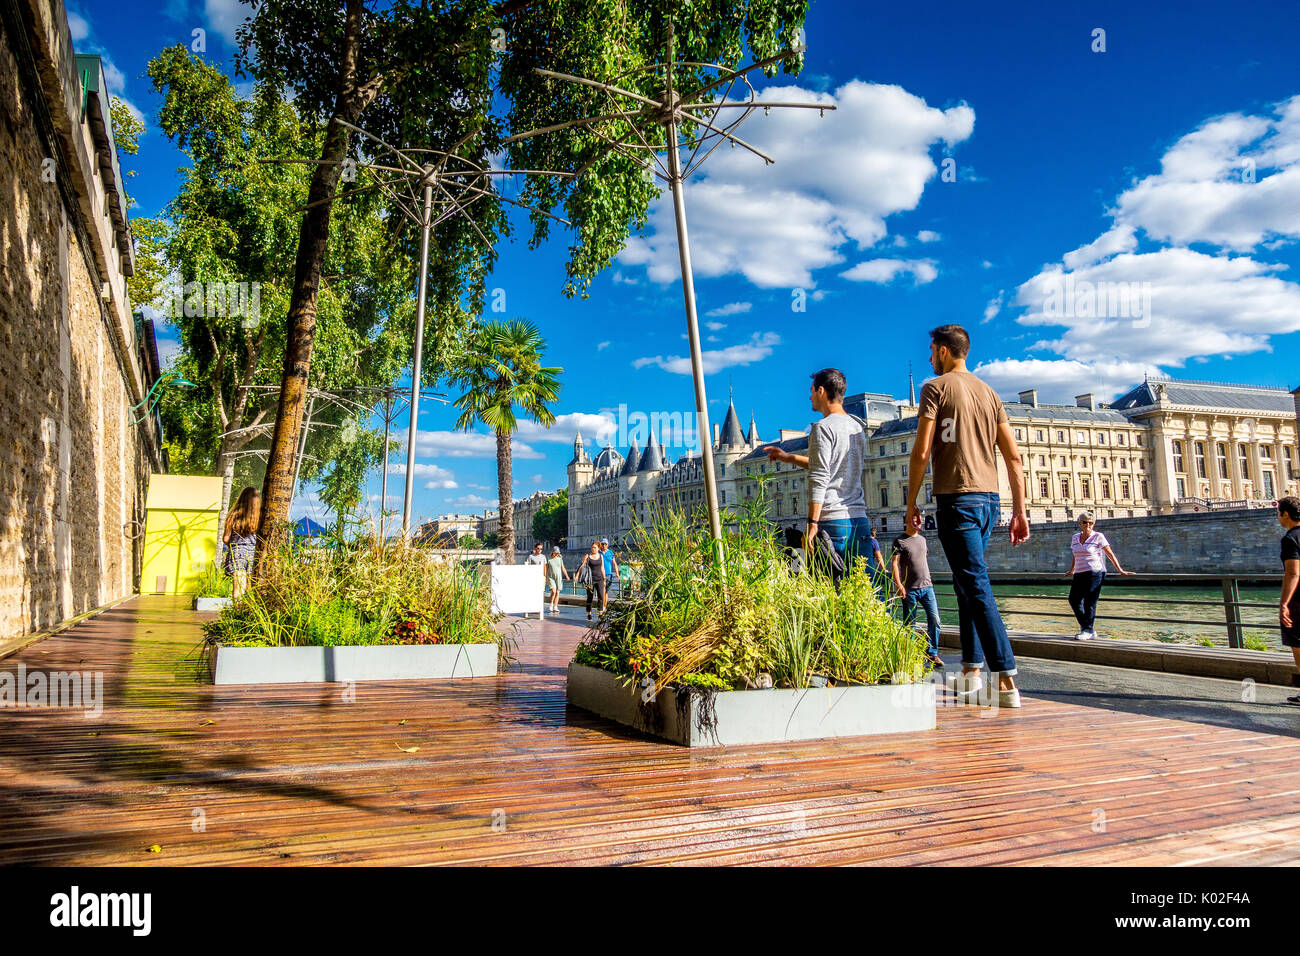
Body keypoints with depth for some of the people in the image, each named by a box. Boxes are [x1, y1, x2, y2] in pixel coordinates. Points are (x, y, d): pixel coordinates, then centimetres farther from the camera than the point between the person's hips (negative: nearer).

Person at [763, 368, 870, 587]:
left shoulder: (823, 428, -6)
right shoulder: (858, 427, 18)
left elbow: (819, 480, -14)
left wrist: (812, 524, -14)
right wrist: (789, 458, 36)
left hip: (832, 521, -7)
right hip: (860, 520, 7)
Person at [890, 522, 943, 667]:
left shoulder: (922, 539, 16)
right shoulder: (900, 541, -2)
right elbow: (894, 563, -8)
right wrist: (898, 584, -17)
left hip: (927, 586, 5)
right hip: (909, 589, -5)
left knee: (934, 619, -5)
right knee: (910, 623, 3)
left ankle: (932, 653, 5)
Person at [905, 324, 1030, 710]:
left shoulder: (937, 387, -2)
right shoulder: (989, 393, 17)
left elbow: (922, 452, -10)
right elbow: (1013, 457, 13)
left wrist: (911, 504, -2)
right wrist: (1020, 511, 15)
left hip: (957, 500, -7)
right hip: (989, 498, 7)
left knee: (977, 588, -10)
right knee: (967, 584, 16)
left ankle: (1006, 681, -13)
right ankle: (971, 670, 19)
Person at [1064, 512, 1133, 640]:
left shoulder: (1098, 537, -1)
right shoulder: (1075, 537, 14)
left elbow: (1110, 554, 0)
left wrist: (1120, 570, -3)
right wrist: (1071, 571, 36)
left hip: (1095, 573, -6)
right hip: (1079, 575, 6)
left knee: (1089, 602, -8)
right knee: (1074, 600, 6)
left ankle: (1088, 631, -1)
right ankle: (1085, 627, 20)